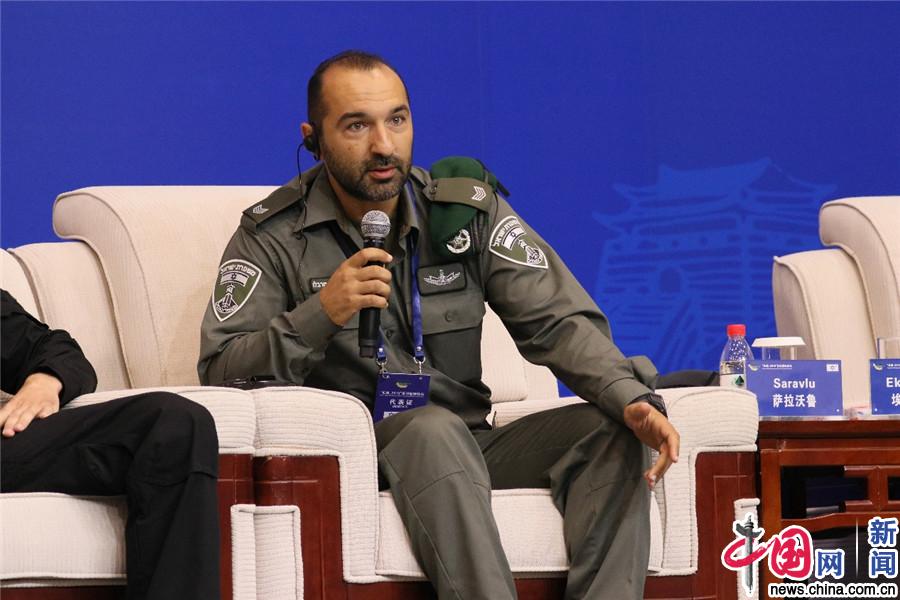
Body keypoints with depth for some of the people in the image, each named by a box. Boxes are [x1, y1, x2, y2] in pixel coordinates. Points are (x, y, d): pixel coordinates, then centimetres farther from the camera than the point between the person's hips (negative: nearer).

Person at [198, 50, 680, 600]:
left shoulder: (468, 207, 7)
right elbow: (220, 373, -9)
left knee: (614, 430, -17)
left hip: (463, 451, 4)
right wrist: (320, 316, -24)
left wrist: (631, 398, -20)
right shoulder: (272, 237, -1)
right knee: (432, 430, -36)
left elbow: (558, 321, -1)